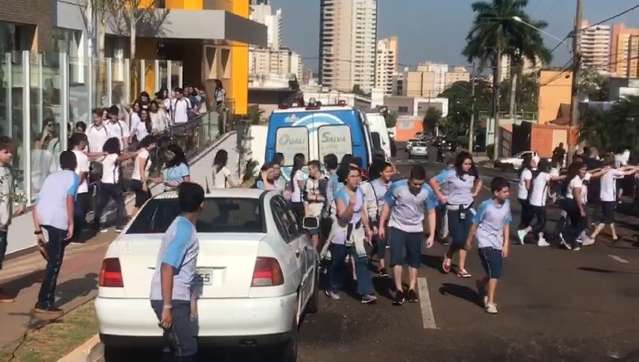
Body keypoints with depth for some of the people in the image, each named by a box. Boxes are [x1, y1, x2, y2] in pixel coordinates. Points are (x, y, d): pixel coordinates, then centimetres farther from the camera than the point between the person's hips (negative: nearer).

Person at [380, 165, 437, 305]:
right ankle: (399, 290, 0)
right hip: (397, 227, -2)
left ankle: (411, 289, 24)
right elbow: (387, 206, -6)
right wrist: (381, 226, -2)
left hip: (416, 230, 2)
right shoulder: (396, 187, -19)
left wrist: (431, 235, -9)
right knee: (397, 258, -8)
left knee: (414, 260, 11)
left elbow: (431, 213, -7)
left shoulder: (428, 191, -17)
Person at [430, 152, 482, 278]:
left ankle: (461, 268, 8)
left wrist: (475, 192, 10)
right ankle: (448, 257, 23)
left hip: (468, 209, 4)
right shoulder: (450, 174, -13)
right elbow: (433, 181, -9)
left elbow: (479, 181, 25)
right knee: (458, 239, -8)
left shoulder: (472, 175, 2)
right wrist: (440, 195, -9)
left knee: (465, 239, 2)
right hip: (454, 210, -4)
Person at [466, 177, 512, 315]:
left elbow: (506, 225, 5)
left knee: (495, 273, 9)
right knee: (495, 272, -15)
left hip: (497, 244, 6)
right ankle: (490, 303, -6)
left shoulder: (506, 204, -4)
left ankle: (481, 285, 42)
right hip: (485, 243, -5)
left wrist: (506, 244, 2)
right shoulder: (486, 206, -18)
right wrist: (469, 240, 3)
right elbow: (475, 223, -6)